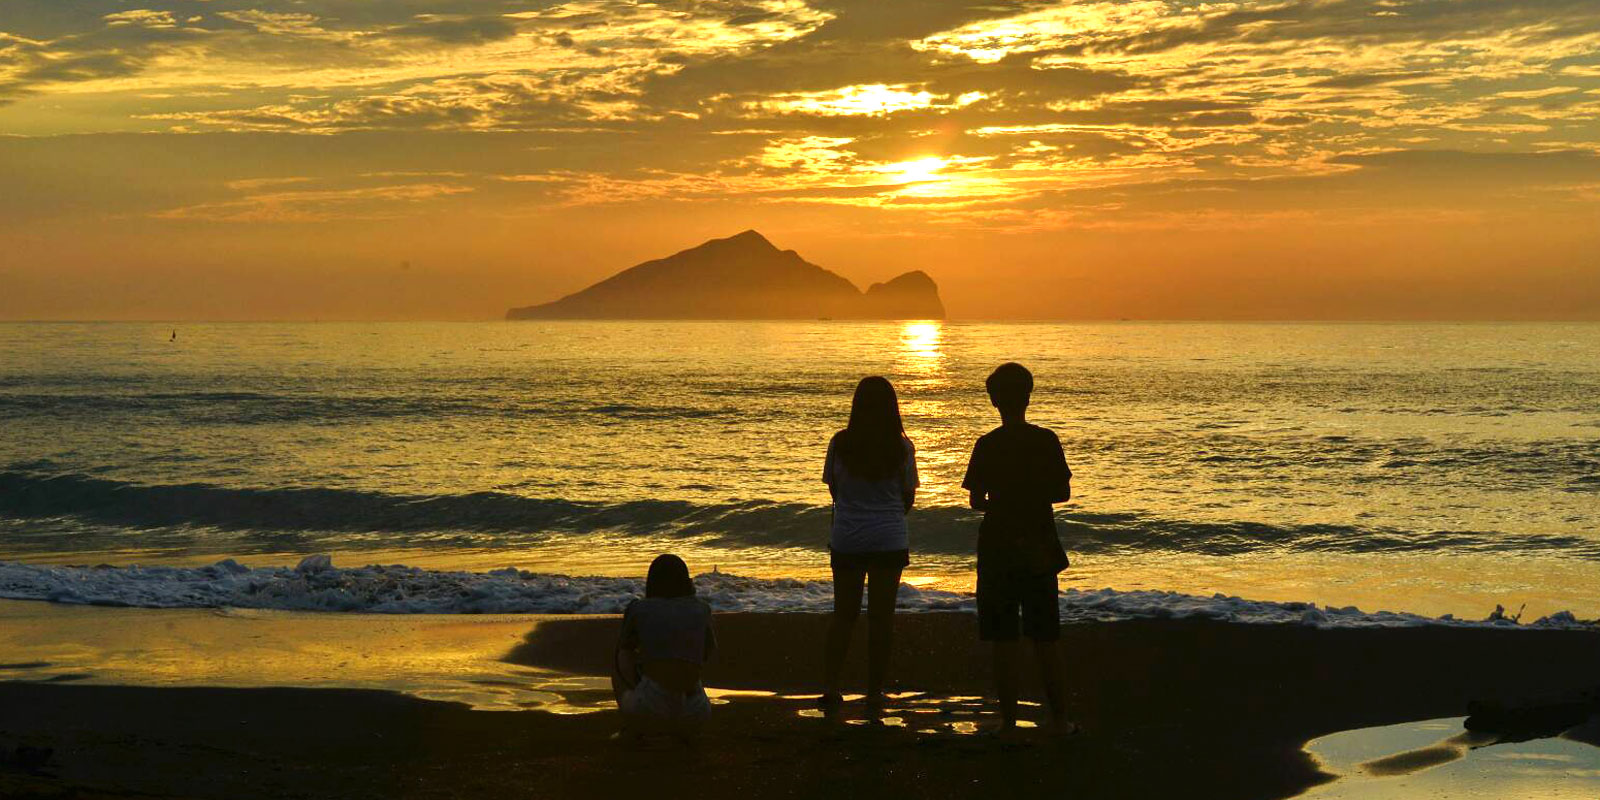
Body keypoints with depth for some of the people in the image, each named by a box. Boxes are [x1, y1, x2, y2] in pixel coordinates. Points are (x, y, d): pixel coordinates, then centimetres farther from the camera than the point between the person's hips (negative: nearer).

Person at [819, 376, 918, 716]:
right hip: (889, 539, -1)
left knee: (843, 614, 13)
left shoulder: (840, 444, -6)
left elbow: (833, 488, 5)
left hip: (846, 538, 1)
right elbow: (908, 497, 1)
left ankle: (830, 688, 7)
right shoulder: (901, 447, -7)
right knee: (881, 617, 7)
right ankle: (874, 694, 10)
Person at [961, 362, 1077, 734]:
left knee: (1003, 640, 3)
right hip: (1039, 550, 2)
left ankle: (1008, 718, 5)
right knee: (1045, 639, 10)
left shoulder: (987, 445, -8)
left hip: (997, 550, -2)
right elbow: (1063, 492, 1)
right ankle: (1058, 717, 13)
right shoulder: (1046, 440, -4)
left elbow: (976, 501, -6)